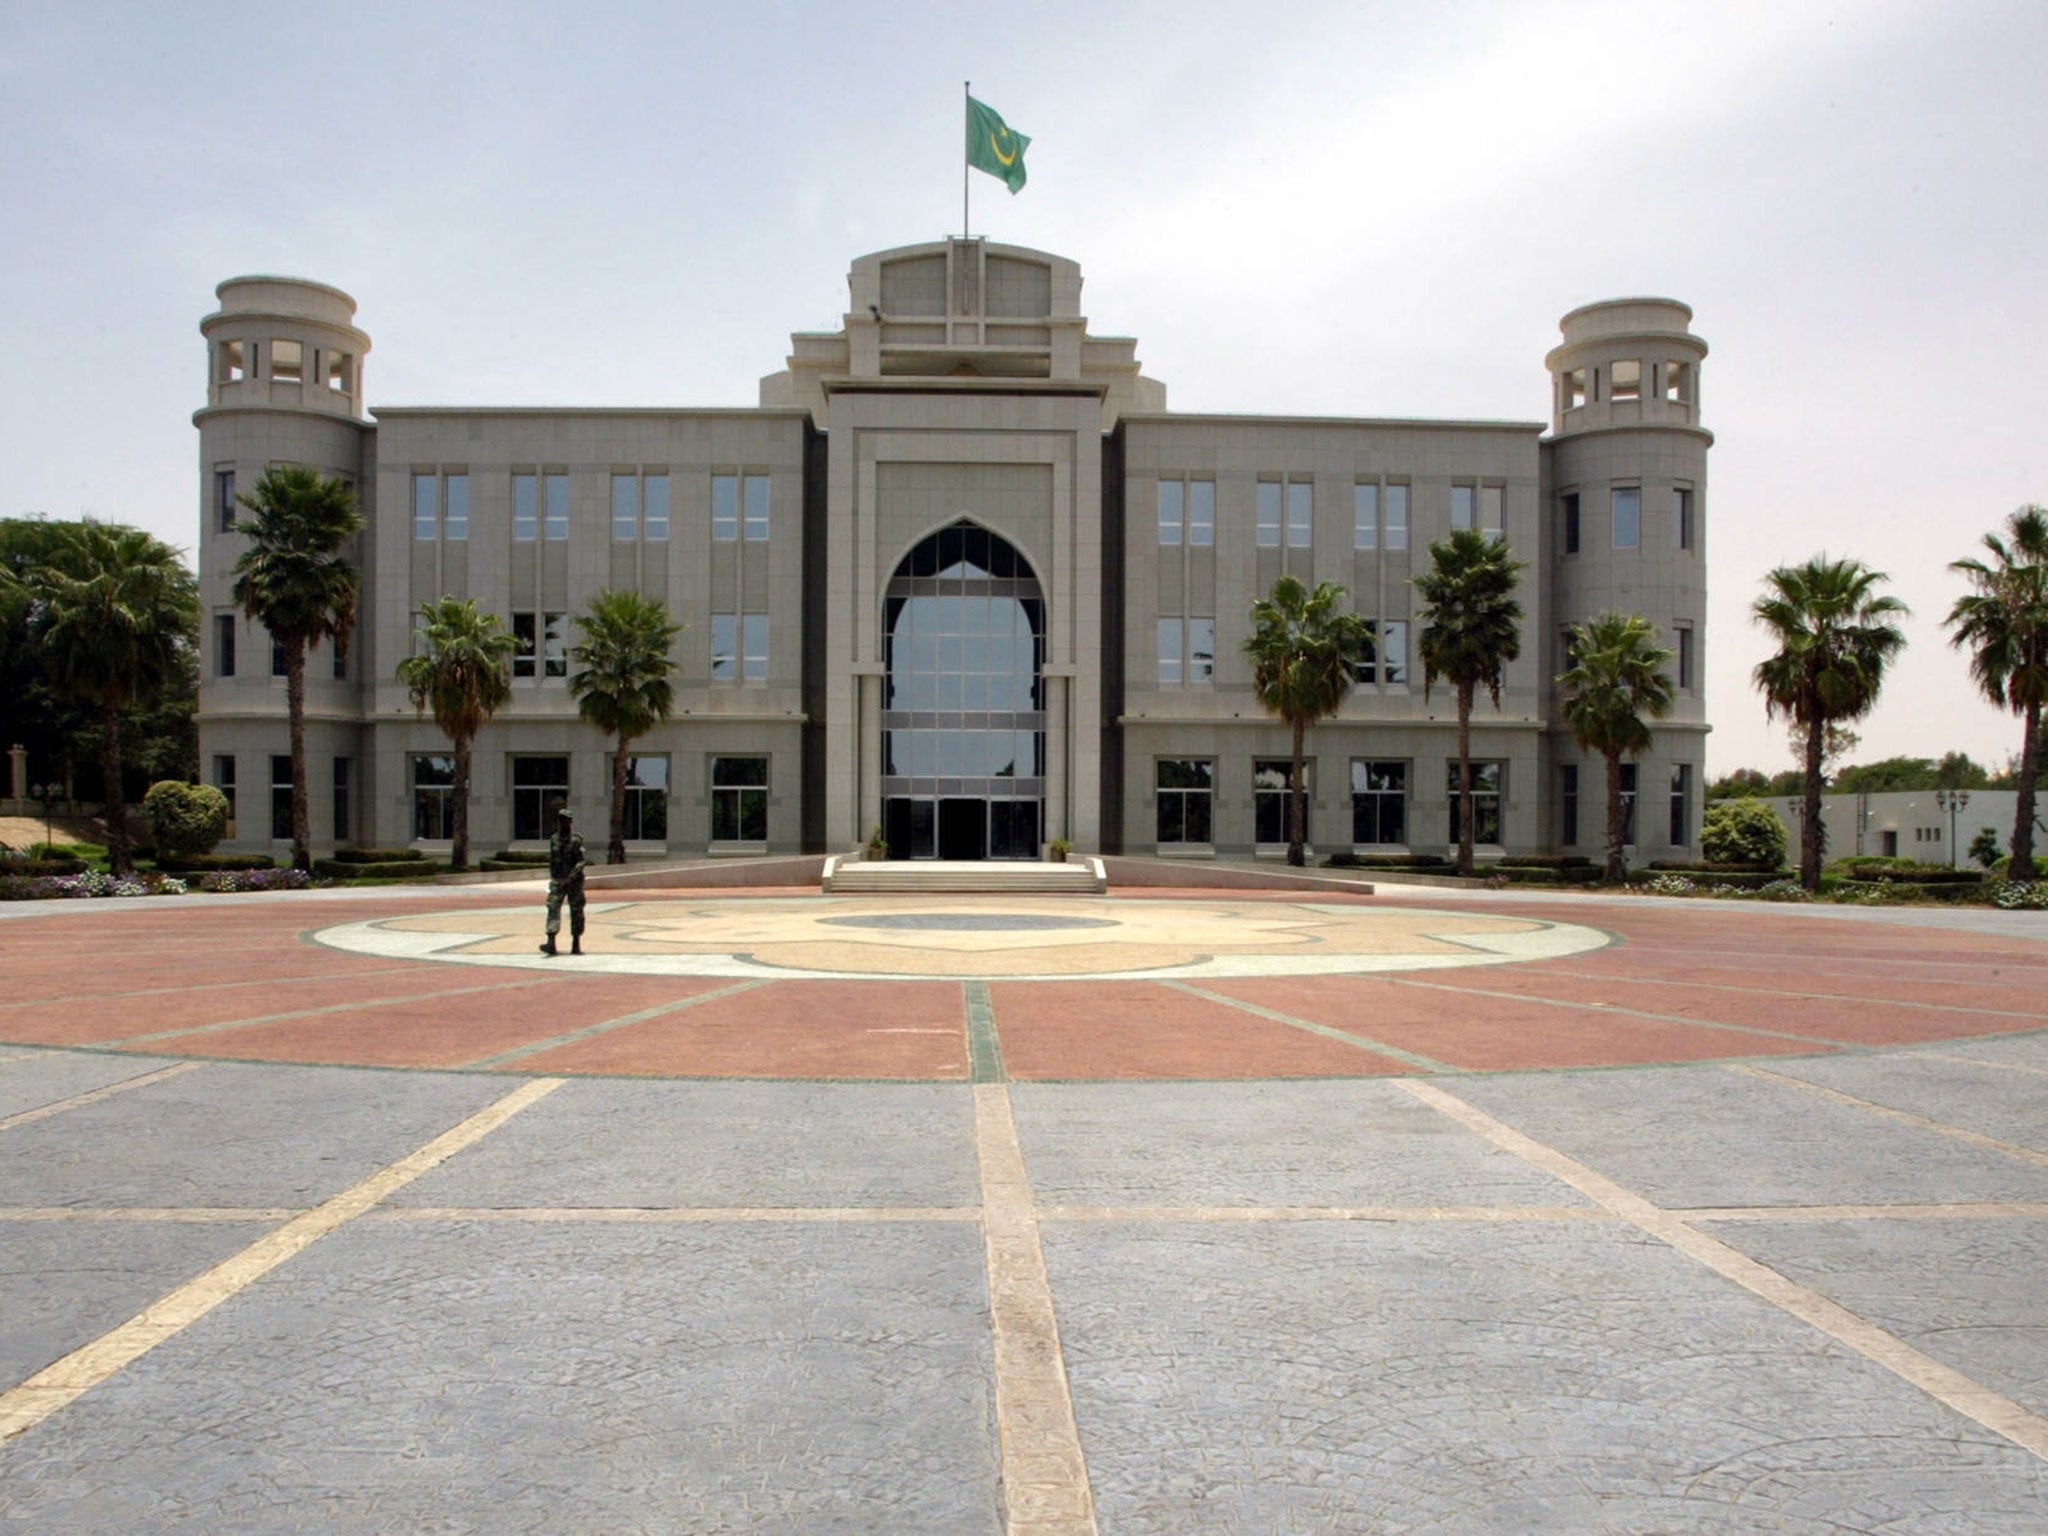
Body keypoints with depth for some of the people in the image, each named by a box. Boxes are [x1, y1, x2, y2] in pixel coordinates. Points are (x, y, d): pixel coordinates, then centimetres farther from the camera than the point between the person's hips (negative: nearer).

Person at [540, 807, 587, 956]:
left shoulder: (576, 840, -7)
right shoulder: (553, 840, 8)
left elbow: (581, 861, -14)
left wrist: (570, 877, -22)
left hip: (574, 882, -3)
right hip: (557, 882, 3)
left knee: (576, 912, 3)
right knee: (553, 909, -11)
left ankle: (576, 945, 12)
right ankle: (551, 944, -18)